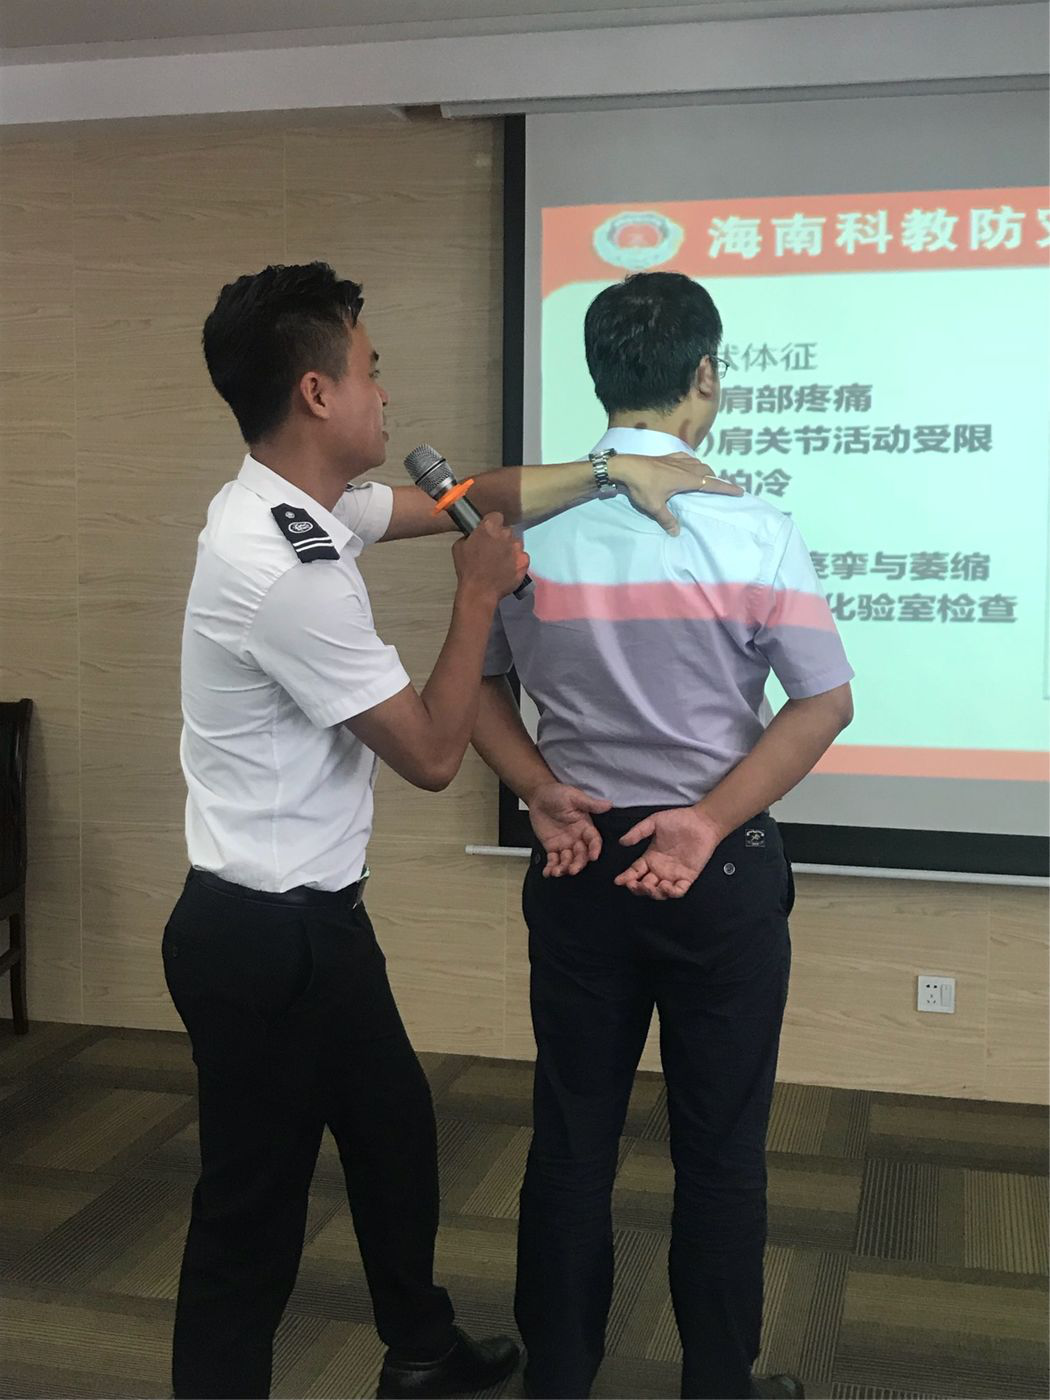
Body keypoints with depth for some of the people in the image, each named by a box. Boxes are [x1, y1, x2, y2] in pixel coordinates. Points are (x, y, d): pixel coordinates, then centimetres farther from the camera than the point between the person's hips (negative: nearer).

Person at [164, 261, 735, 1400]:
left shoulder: (294, 506, 2)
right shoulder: (287, 571, -28)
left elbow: (477, 496, 14)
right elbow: (432, 754, -19)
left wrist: (613, 469, 7)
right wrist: (479, 594, -9)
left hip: (306, 917, 10)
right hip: (270, 938, -10)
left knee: (394, 1132, 25)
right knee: (253, 1216, 6)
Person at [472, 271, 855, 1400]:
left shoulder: (527, 525, -4)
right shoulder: (752, 532, -11)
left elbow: (475, 685, 2)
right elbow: (826, 703, -10)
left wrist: (543, 795, -3)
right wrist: (708, 822, -10)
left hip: (578, 861, 3)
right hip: (718, 871, -3)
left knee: (570, 1138, 14)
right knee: (720, 1148, 12)